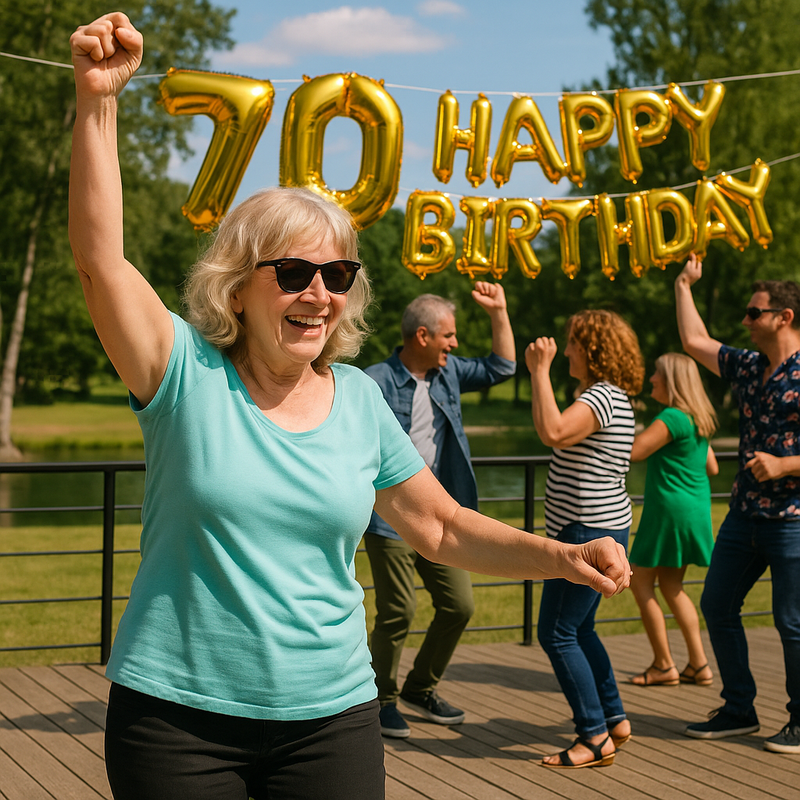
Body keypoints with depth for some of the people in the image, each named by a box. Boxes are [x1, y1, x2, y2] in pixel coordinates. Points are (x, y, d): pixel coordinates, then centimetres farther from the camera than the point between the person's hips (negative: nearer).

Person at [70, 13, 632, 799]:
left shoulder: (359, 400, 4)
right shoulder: (189, 374, -7)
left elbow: (443, 529, 10)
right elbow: (100, 257, -20)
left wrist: (560, 557, -3)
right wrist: (98, 101, -27)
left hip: (331, 715, 3)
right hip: (178, 714, -3)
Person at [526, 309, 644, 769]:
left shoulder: (603, 396, -17)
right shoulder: (611, 397, 17)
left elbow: (554, 433, -34)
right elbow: (562, 435, 28)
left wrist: (540, 371, -26)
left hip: (590, 532, -11)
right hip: (597, 529, 11)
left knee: (558, 633, -7)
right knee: (579, 629, 19)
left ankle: (596, 737, -3)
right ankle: (614, 719, 27)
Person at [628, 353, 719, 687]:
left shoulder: (672, 418, -17)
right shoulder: (697, 419, 12)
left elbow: (632, 451, -22)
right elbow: (712, 468, 19)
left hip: (670, 509, -9)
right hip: (696, 508, 10)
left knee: (641, 583, 0)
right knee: (671, 586, 15)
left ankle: (663, 666, 4)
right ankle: (698, 665, 14)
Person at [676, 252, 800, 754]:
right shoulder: (749, 368, 11)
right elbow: (695, 341, 20)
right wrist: (685, 285, 23)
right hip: (745, 514, 8)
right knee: (717, 607, 10)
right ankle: (740, 711, 22)